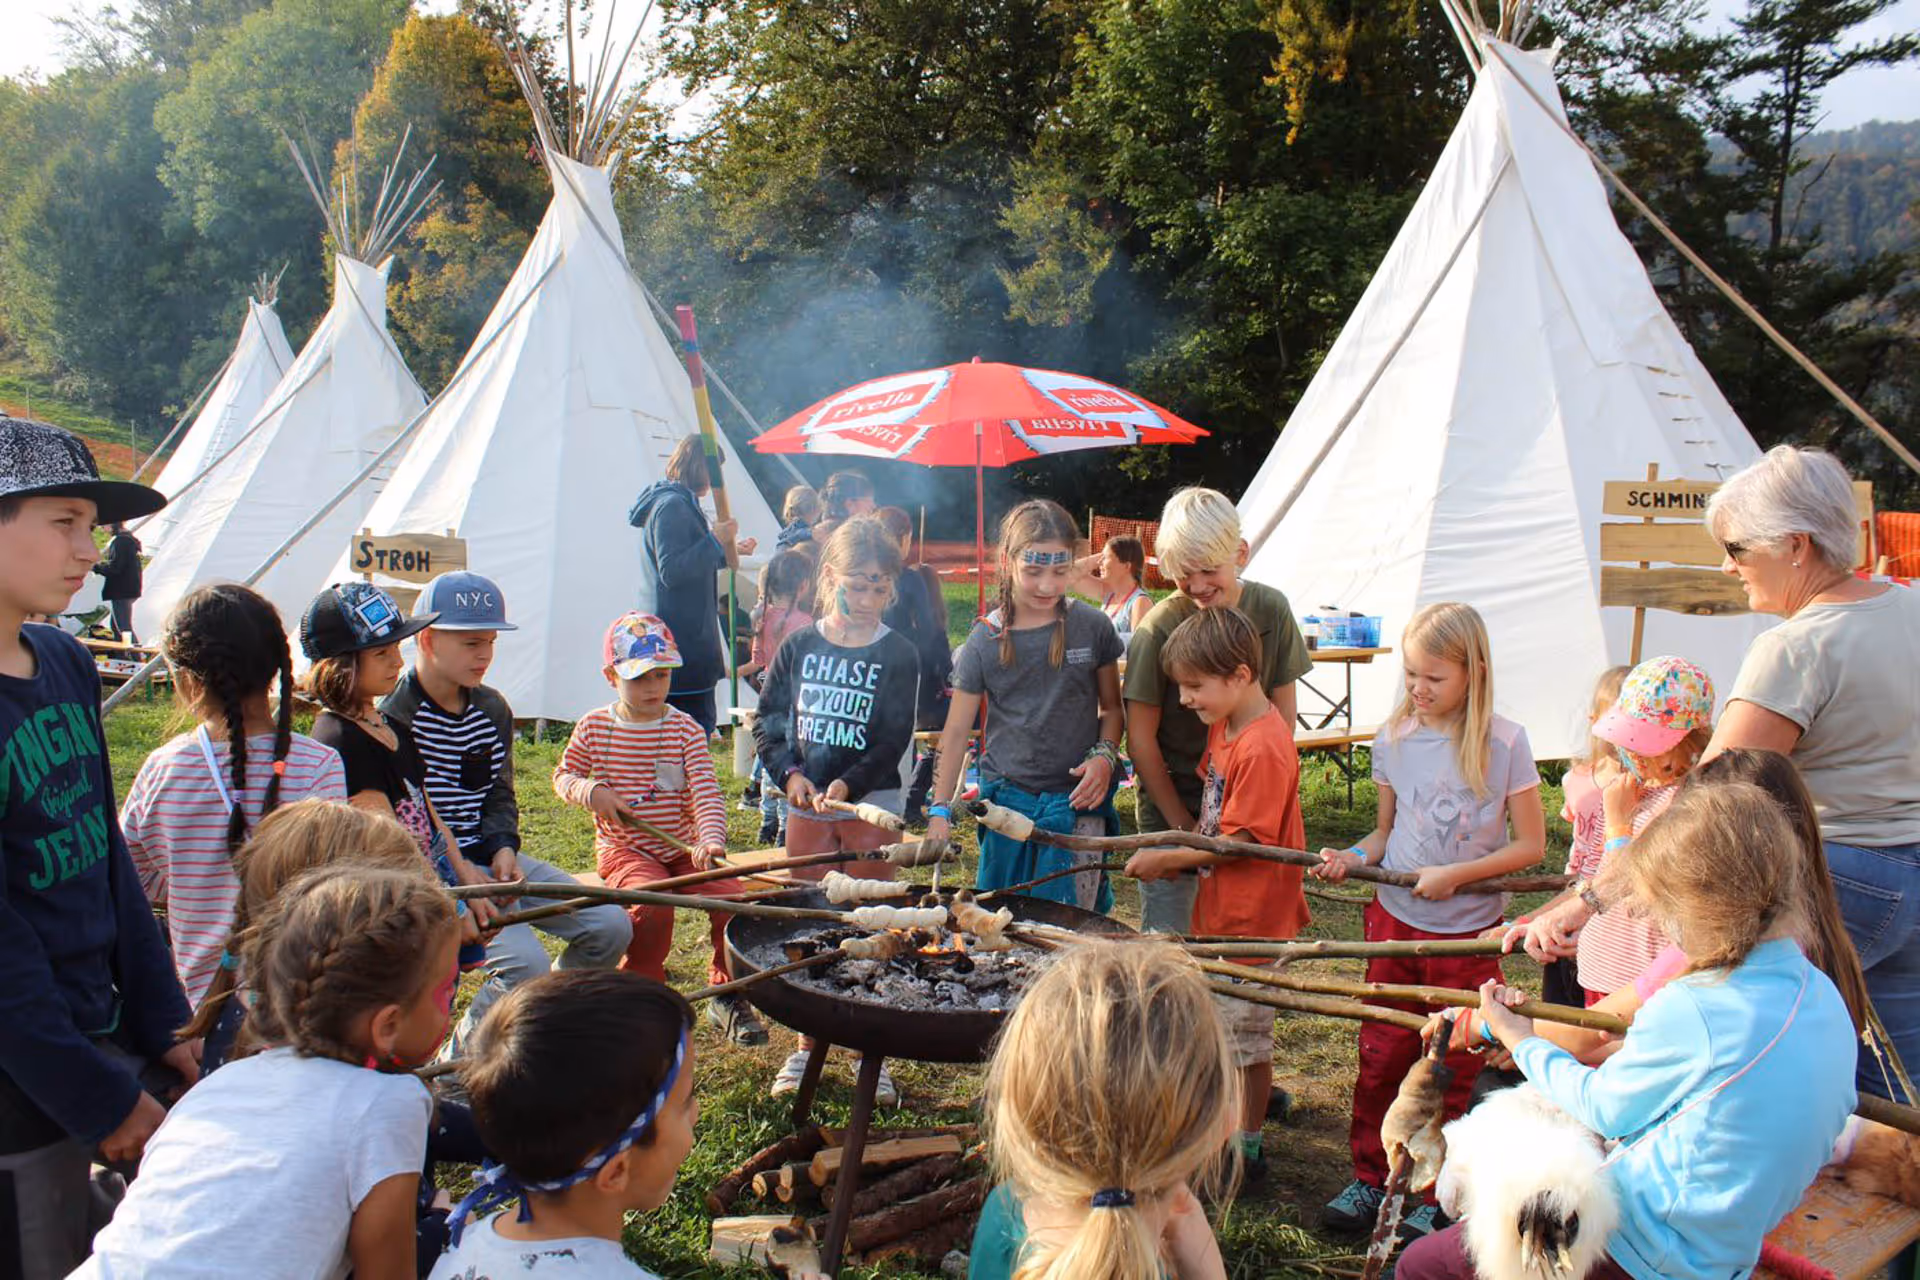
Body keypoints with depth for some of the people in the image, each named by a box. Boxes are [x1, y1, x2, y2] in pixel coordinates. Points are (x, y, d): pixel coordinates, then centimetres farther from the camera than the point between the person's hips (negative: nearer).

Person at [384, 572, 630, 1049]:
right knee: (526, 963, -27)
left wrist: (503, 846, -4)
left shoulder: (492, 710, 11)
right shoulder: (392, 717, -12)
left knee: (611, 927, -3)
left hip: (492, 855, 8)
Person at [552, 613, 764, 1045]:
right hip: (623, 849, -1)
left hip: (682, 847, 2)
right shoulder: (594, 727, 0)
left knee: (731, 895, -21)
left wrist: (710, 840, -30)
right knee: (651, 901, -32)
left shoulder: (685, 729, -3)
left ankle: (727, 996, 0)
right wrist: (590, 792, -12)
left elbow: (706, 792, -12)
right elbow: (563, 775, 11)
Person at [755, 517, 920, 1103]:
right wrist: (791, 774, -12)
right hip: (806, 803, 2)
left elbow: (895, 737, -9)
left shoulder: (896, 654, -4)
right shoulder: (800, 647, 2)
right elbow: (767, 721, 4)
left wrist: (846, 783, -21)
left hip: (871, 803, -2)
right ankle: (806, 1048, 23)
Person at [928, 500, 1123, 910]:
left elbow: (1111, 707, 10)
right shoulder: (985, 640, -3)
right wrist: (939, 811, -2)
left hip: (1077, 800, -1)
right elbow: (956, 730, 2)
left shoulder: (1091, 627, -2)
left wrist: (1105, 756, -10)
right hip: (1007, 797, 1)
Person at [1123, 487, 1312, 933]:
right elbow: (1141, 738, -11)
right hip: (1171, 803, -3)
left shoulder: (1270, 610, -5)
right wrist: (1183, 826, -9)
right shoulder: (1159, 628, -16)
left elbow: (1283, 710, 5)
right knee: (1167, 940, 3)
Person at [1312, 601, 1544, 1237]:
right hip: (1394, 918, 3)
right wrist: (1354, 857, -9)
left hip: (1467, 931, -3)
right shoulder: (1394, 740, 0)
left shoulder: (1503, 742, -10)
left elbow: (1530, 844, -7)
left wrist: (1455, 874, -16)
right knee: (1380, 1056, 8)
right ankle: (1369, 1179, 26)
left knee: (1451, 1069, 9)